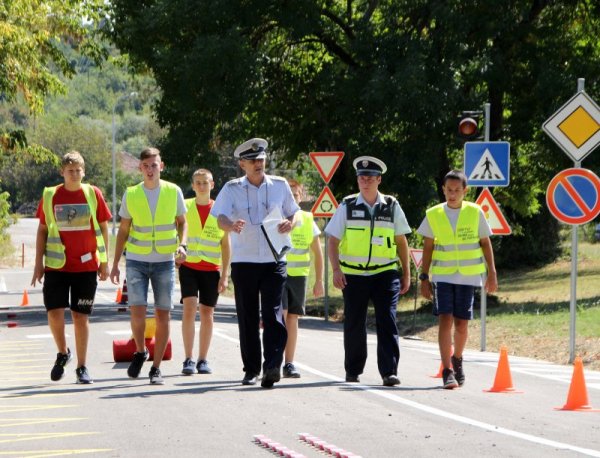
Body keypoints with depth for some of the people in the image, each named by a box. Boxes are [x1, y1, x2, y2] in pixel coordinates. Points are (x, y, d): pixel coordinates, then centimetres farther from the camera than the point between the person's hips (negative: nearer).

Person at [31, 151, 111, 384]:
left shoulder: (93, 194, 2)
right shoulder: (50, 196, 2)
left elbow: (103, 228, 8)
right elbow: (42, 230, 8)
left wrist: (104, 262, 6)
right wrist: (38, 263, 5)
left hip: (86, 266, 0)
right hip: (56, 265, 0)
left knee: (81, 316, 1)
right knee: (55, 312, -7)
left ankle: (82, 367, 10)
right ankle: (62, 353, 20)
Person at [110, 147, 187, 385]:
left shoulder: (173, 192, 0)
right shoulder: (131, 195, 1)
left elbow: (182, 222, 11)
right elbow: (123, 230, 8)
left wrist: (182, 244, -8)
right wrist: (115, 264, 6)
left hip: (165, 261, 0)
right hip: (136, 261, 0)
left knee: (163, 314, 0)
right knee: (137, 310, -12)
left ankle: (156, 367, 9)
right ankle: (140, 351, 15)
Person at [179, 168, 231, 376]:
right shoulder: (184, 207, 1)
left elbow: (226, 245, 7)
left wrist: (225, 275, 2)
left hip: (211, 268, 1)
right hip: (188, 266, -1)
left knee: (207, 313, 4)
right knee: (189, 308, -13)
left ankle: (203, 360, 12)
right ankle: (188, 359, -10)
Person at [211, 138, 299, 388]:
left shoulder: (280, 185, 9)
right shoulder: (232, 188, 3)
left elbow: (292, 215, 18)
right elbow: (221, 218, -10)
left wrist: (289, 224, -6)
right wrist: (232, 226, -33)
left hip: (274, 259, 0)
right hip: (243, 261, 0)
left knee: (273, 313, -12)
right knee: (247, 317, 5)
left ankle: (272, 366, -19)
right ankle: (251, 369, 13)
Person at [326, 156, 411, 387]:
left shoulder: (391, 206, 5)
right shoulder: (347, 206, 3)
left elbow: (401, 242, 11)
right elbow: (333, 240, 2)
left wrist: (406, 274, 9)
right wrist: (336, 270, -11)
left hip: (385, 273, 0)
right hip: (353, 274, 0)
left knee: (387, 322, -9)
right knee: (354, 324, 7)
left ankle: (389, 372, -10)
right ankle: (353, 371, 21)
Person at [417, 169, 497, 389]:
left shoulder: (475, 212, 0)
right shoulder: (434, 215, 1)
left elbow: (485, 243, 7)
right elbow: (427, 248, 7)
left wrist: (491, 273, 4)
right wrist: (424, 278, 4)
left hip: (467, 277, 1)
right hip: (442, 276, 0)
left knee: (461, 324, 6)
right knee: (445, 321, -12)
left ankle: (457, 360, 32)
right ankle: (447, 372, -12)